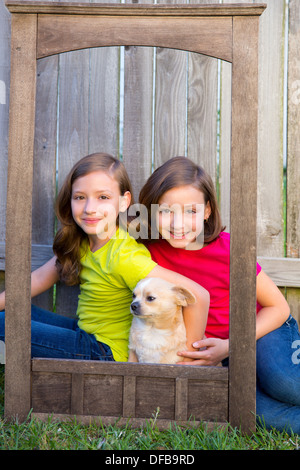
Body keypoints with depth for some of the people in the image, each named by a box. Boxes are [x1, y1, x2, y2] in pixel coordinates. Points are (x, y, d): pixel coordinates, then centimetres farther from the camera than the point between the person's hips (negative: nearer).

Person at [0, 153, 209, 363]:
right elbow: (40, 278, 9)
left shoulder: (124, 258, -30)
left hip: (106, 351, -8)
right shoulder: (80, 243, -2)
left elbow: (199, 295, -33)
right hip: (84, 330, 8)